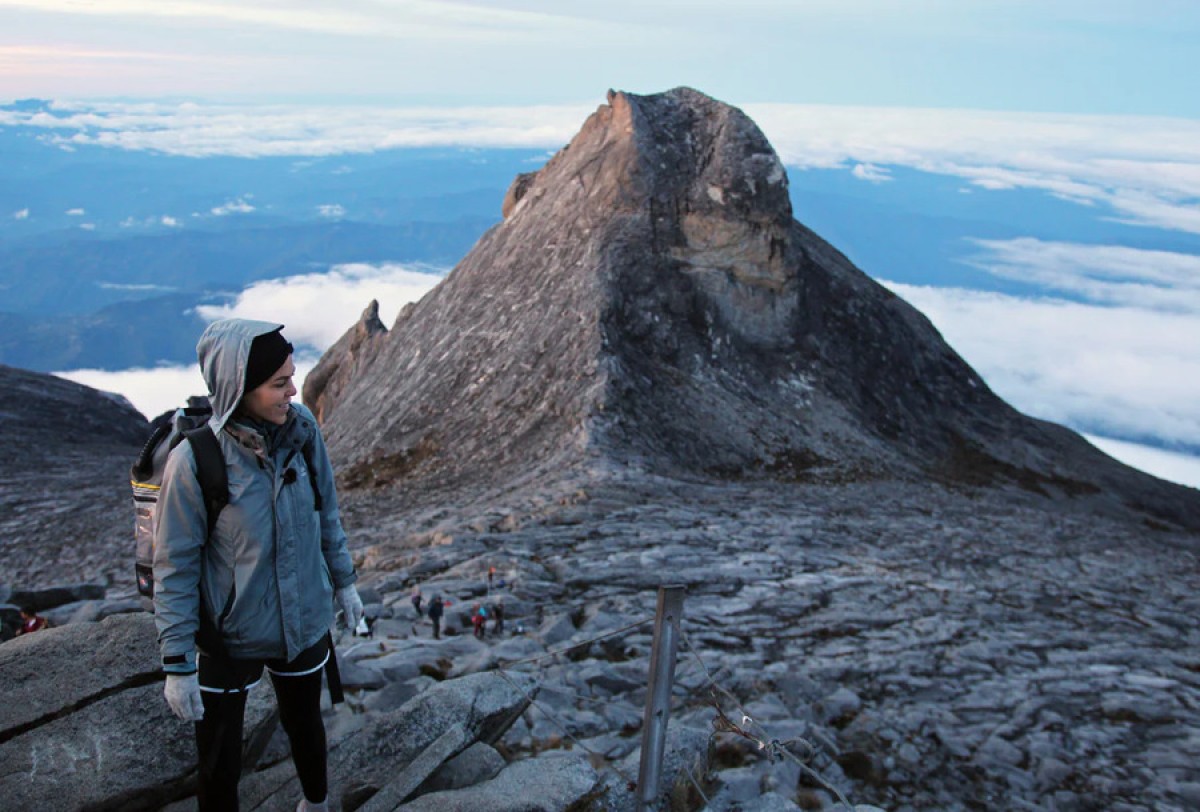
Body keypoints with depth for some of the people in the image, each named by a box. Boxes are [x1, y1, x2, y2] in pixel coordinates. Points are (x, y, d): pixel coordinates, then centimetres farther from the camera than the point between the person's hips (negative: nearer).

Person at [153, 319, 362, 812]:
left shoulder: (302, 430, -14)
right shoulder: (194, 462, -24)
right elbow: (175, 569, -15)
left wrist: (343, 582, 11)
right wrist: (178, 664, -11)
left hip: (305, 625, 4)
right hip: (227, 640, -3)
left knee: (305, 728, 26)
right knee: (219, 769, 12)